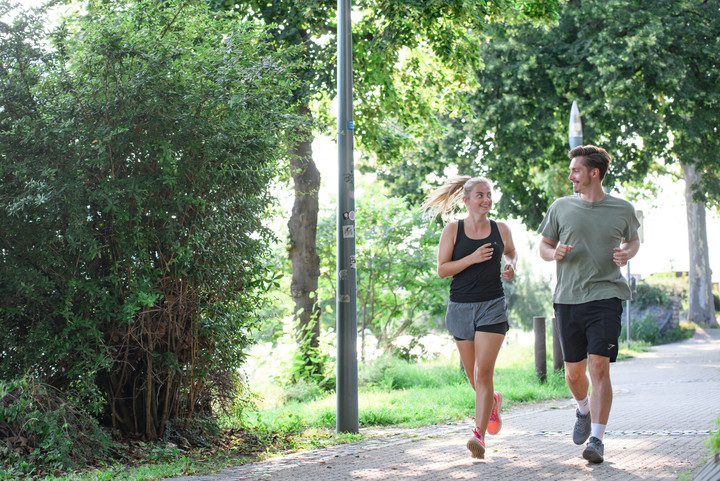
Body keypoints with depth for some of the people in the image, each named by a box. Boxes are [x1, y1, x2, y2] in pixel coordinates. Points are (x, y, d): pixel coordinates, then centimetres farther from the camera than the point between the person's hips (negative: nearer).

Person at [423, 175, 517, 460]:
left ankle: (479, 434, -14)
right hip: (461, 307, 1)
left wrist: (511, 267, 2)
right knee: (473, 376, 13)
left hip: (492, 306, -1)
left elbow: (511, 253, 24)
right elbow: (442, 270, -5)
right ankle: (493, 402, 45)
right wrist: (472, 258, -17)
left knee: (483, 373, -14)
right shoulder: (453, 230, -1)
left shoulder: (500, 229, 4)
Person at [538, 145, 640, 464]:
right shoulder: (561, 207, 7)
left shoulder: (622, 210, 5)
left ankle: (596, 439, -7)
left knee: (599, 367, -13)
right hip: (567, 298, 2)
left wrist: (627, 254, 0)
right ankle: (584, 411, 42)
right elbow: (543, 246, 15)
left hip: (606, 297, -2)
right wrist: (554, 253, -8)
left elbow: (633, 240, 23)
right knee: (573, 373, 10)